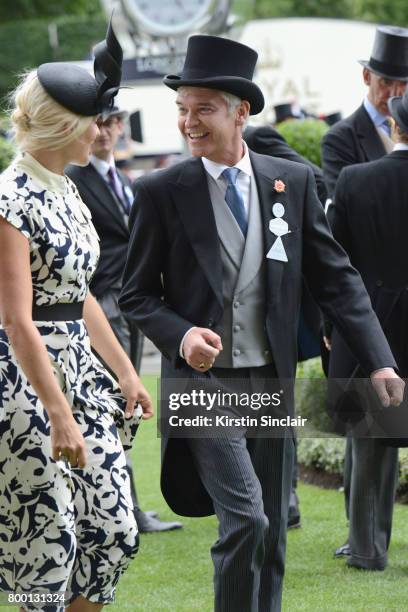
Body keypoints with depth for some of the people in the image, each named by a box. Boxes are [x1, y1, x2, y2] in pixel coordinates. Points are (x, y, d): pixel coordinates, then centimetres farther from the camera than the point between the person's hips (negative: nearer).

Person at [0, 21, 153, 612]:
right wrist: (60, 416, -22)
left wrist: (126, 372, 20)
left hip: (79, 370, 9)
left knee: (116, 531, 7)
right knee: (48, 542, -2)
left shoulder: (66, 191, 11)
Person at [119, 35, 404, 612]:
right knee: (245, 520, -17)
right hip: (204, 382, -3)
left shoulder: (294, 181, 4)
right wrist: (181, 335, -18)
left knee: (272, 534, 10)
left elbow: (336, 278, 6)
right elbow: (138, 293, 2)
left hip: (273, 382, 4)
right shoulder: (161, 192, -3)